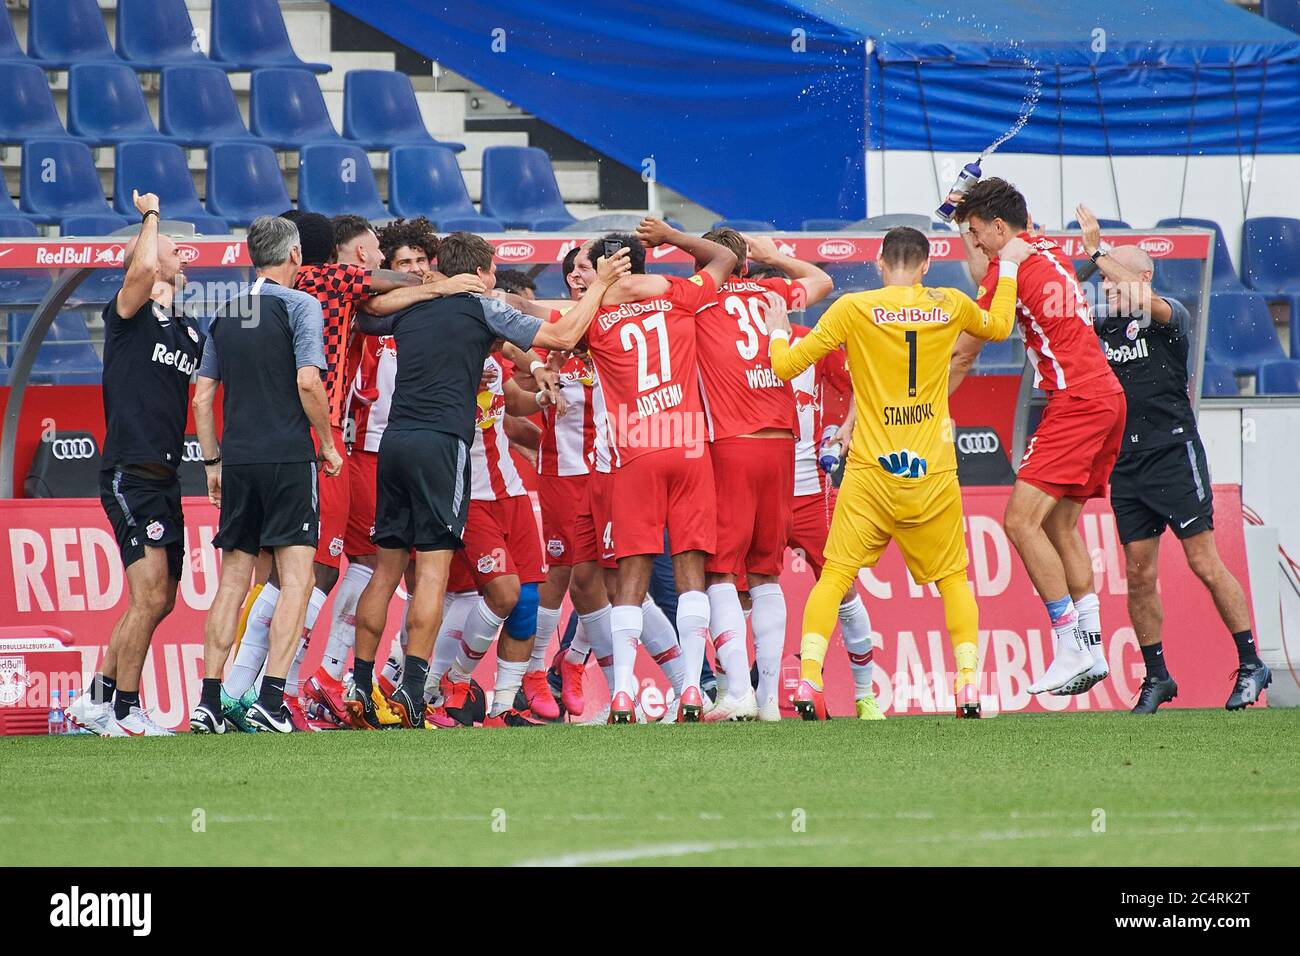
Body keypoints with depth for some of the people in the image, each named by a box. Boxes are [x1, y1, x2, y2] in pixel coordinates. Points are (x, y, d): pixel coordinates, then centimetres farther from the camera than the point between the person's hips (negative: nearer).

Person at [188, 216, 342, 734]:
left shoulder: (225, 314, 13)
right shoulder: (300, 305, -4)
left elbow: (202, 396, 12)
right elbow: (308, 382, -14)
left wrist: (213, 462, 19)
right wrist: (328, 443, -2)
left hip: (238, 459, 5)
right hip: (288, 458, -5)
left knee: (233, 581, 10)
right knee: (296, 577, -5)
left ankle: (209, 701, 5)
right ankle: (270, 697, -16)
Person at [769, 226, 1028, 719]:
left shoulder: (853, 309, -3)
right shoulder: (949, 306, 4)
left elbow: (786, 365, 0)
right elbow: (998, 326, 27)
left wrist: (777, 330, 21)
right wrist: (1008, 267, 41)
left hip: (870, 471, -1)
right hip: (934, 472, 1)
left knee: (835, 576, 2)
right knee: (953, 578, 14)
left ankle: (808, 680, -13)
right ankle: (968, 685, 2)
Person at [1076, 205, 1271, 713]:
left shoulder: (1170, 316, -4)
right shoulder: (1102, 324, 12)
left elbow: (1154, 306, -25)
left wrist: (1098, 251, -30)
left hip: (1174, 452, -5)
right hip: (1126, 461, 5)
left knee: (1204, 563, -6)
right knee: (1138, 575, 2)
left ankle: (1251, 665, 2)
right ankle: (1156, 676, 11)